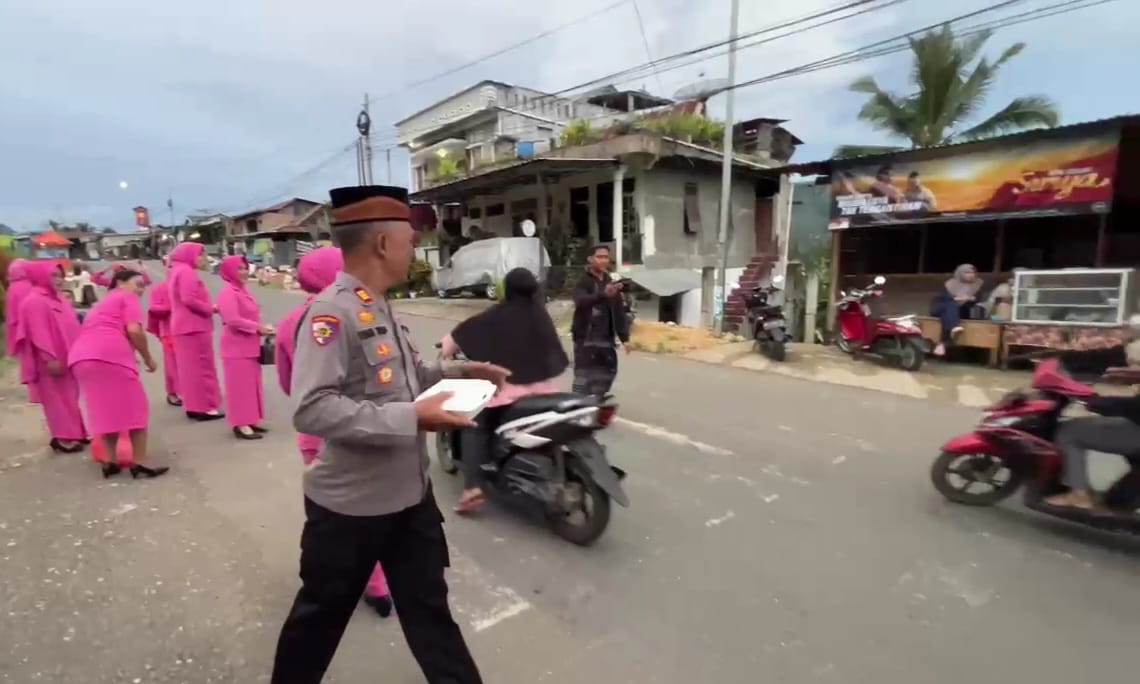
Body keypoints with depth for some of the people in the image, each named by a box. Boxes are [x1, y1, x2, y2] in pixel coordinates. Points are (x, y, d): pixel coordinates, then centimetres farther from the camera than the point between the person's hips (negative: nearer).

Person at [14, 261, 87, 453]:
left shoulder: (58, 298, 15)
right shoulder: (34, 301, -14)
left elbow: (70, 328, 19)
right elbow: (39, 333, -20)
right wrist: (50, 359, -23)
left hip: (67, 357, 9)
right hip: (52, 361, -9)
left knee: (70, 397, 14)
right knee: (58, 399, -3)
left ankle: (74, 433, 22)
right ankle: (63, 438, 4)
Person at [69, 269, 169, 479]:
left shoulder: (102, 304, 34)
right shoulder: (128, 297, 10)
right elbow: (133, 330, -6)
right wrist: (148, 358, 4)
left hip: (79, 357, 8)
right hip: (110, 355, -8)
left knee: (105, 410, 18)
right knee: (135, 407, 1)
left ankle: (110, 462, 18)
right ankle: (139, 463, 0)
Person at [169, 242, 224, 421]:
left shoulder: (178, 271, 20)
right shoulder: (186, 271, -12)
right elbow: (188, 300, -23)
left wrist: (207, 308, 9)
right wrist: (210, 309, -11)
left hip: (185, 326, 10)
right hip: (194, 327, -10)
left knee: (190, 367, 12)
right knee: (202, 367, -6)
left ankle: (194, 406, 17)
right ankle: (205, 407, -4)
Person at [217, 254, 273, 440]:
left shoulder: (243, 291, 15)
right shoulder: (228, 292, -14)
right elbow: (233, 320, -24)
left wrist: (261, 327, 2)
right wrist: (257, 328, -18)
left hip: (250, 345, 10)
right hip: (237, 346, -9)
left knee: (252, 383, 13)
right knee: (239, 385, -4)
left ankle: (250, 420, 21)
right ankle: (240, 424, 1)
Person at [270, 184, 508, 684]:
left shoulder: (379, 308, 5)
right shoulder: (330, 311, -22)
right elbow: (312, 409, -31)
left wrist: (459, 372, 3)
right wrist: (411, 418, -32)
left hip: (410, 493, 7)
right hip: (350, 505, -7)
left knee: (429, 606, 21)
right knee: (321, 615, 20)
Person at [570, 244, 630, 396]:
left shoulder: (611, 282, 14)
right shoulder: (583, 282, -7)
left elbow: (619, 311, 14)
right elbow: (581, 301, -29)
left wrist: (624, 337, 6)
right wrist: (603, 294, -47)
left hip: (606, 339, 6)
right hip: (585, 339, -6)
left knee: (607, 374, 10)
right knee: (584, 378, -7)